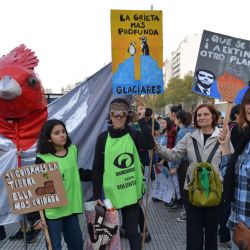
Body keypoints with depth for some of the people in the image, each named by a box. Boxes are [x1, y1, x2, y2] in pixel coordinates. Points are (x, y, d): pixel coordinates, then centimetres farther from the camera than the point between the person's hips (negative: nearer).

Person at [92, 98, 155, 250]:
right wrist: (97, 195, -5)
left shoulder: (134, 134, -1)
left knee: (132, 231, 7)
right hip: (110, 193, 1)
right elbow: (97, 169, -2)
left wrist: (142, 119, -22)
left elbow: (150, 144, -24)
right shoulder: (103, 138, -2)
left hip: (131, 192, 0)